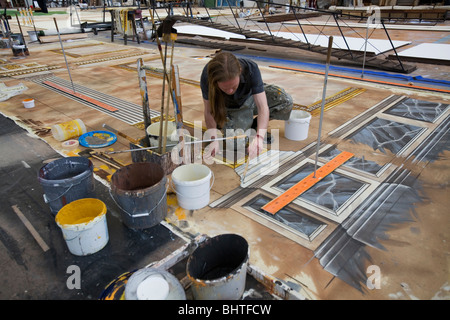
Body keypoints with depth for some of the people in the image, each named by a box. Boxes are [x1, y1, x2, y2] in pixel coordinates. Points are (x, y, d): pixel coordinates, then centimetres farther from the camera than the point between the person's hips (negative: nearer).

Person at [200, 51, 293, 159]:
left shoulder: (250, 68, -36)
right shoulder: (207, 77, -34)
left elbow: (263, 107, -37)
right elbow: (209, 111, -23)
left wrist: (259, 137, -50)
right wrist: (214, 139, -35)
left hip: (251, 97, 1)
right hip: (230, 107, 0)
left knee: (286, 101, -24)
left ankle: (254, 124, 0)